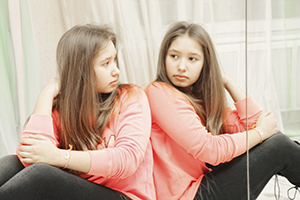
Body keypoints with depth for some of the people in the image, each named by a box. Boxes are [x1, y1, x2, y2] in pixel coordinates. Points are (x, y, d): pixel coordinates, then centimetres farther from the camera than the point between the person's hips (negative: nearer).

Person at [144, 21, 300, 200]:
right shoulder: (159, 93, -15)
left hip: (205, 181, 9)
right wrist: (260, 133, -8)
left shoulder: (199, 95, 11)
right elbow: (209, 149, -22)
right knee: (278, 145, -6)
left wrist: (226, 81, 4)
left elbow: (253, 123, 4)